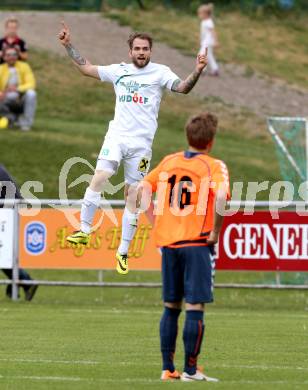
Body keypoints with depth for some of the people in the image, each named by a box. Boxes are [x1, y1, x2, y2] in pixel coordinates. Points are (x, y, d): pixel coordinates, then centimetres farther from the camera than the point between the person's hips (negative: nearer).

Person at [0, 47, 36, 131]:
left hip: (21, 100, -1)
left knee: (31, 93, -33)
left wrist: (17, 89, -33)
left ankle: (26, 123, -22)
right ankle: (12, 118, -1)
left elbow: (31, 84, -14)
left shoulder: (24, 66, -3)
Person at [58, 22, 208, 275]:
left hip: (142, 143, -1)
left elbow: (182, 88, -11)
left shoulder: (160, 72, 2)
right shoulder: (119, 70, 10)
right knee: (99, 177, -22)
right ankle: (84, 231, -14)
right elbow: (87, 68, 17)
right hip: (116, 136, 1)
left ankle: (123, 253, 10)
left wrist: (197, 73, -28)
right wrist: (68, 45, 15)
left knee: (133, 197, 2)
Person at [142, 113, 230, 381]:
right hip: (197, 243, -5)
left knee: (171, 307, 12)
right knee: (195, 308, -1)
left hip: (168, 243, 5)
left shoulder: (169, 162, 10)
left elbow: (141, 188, 9)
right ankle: (191, 370, -1)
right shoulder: (214, 166, -6)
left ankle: (168, 368, 13)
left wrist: (156, 223, 10)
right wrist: (215, 232, -13)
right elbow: (220, 197, -24)